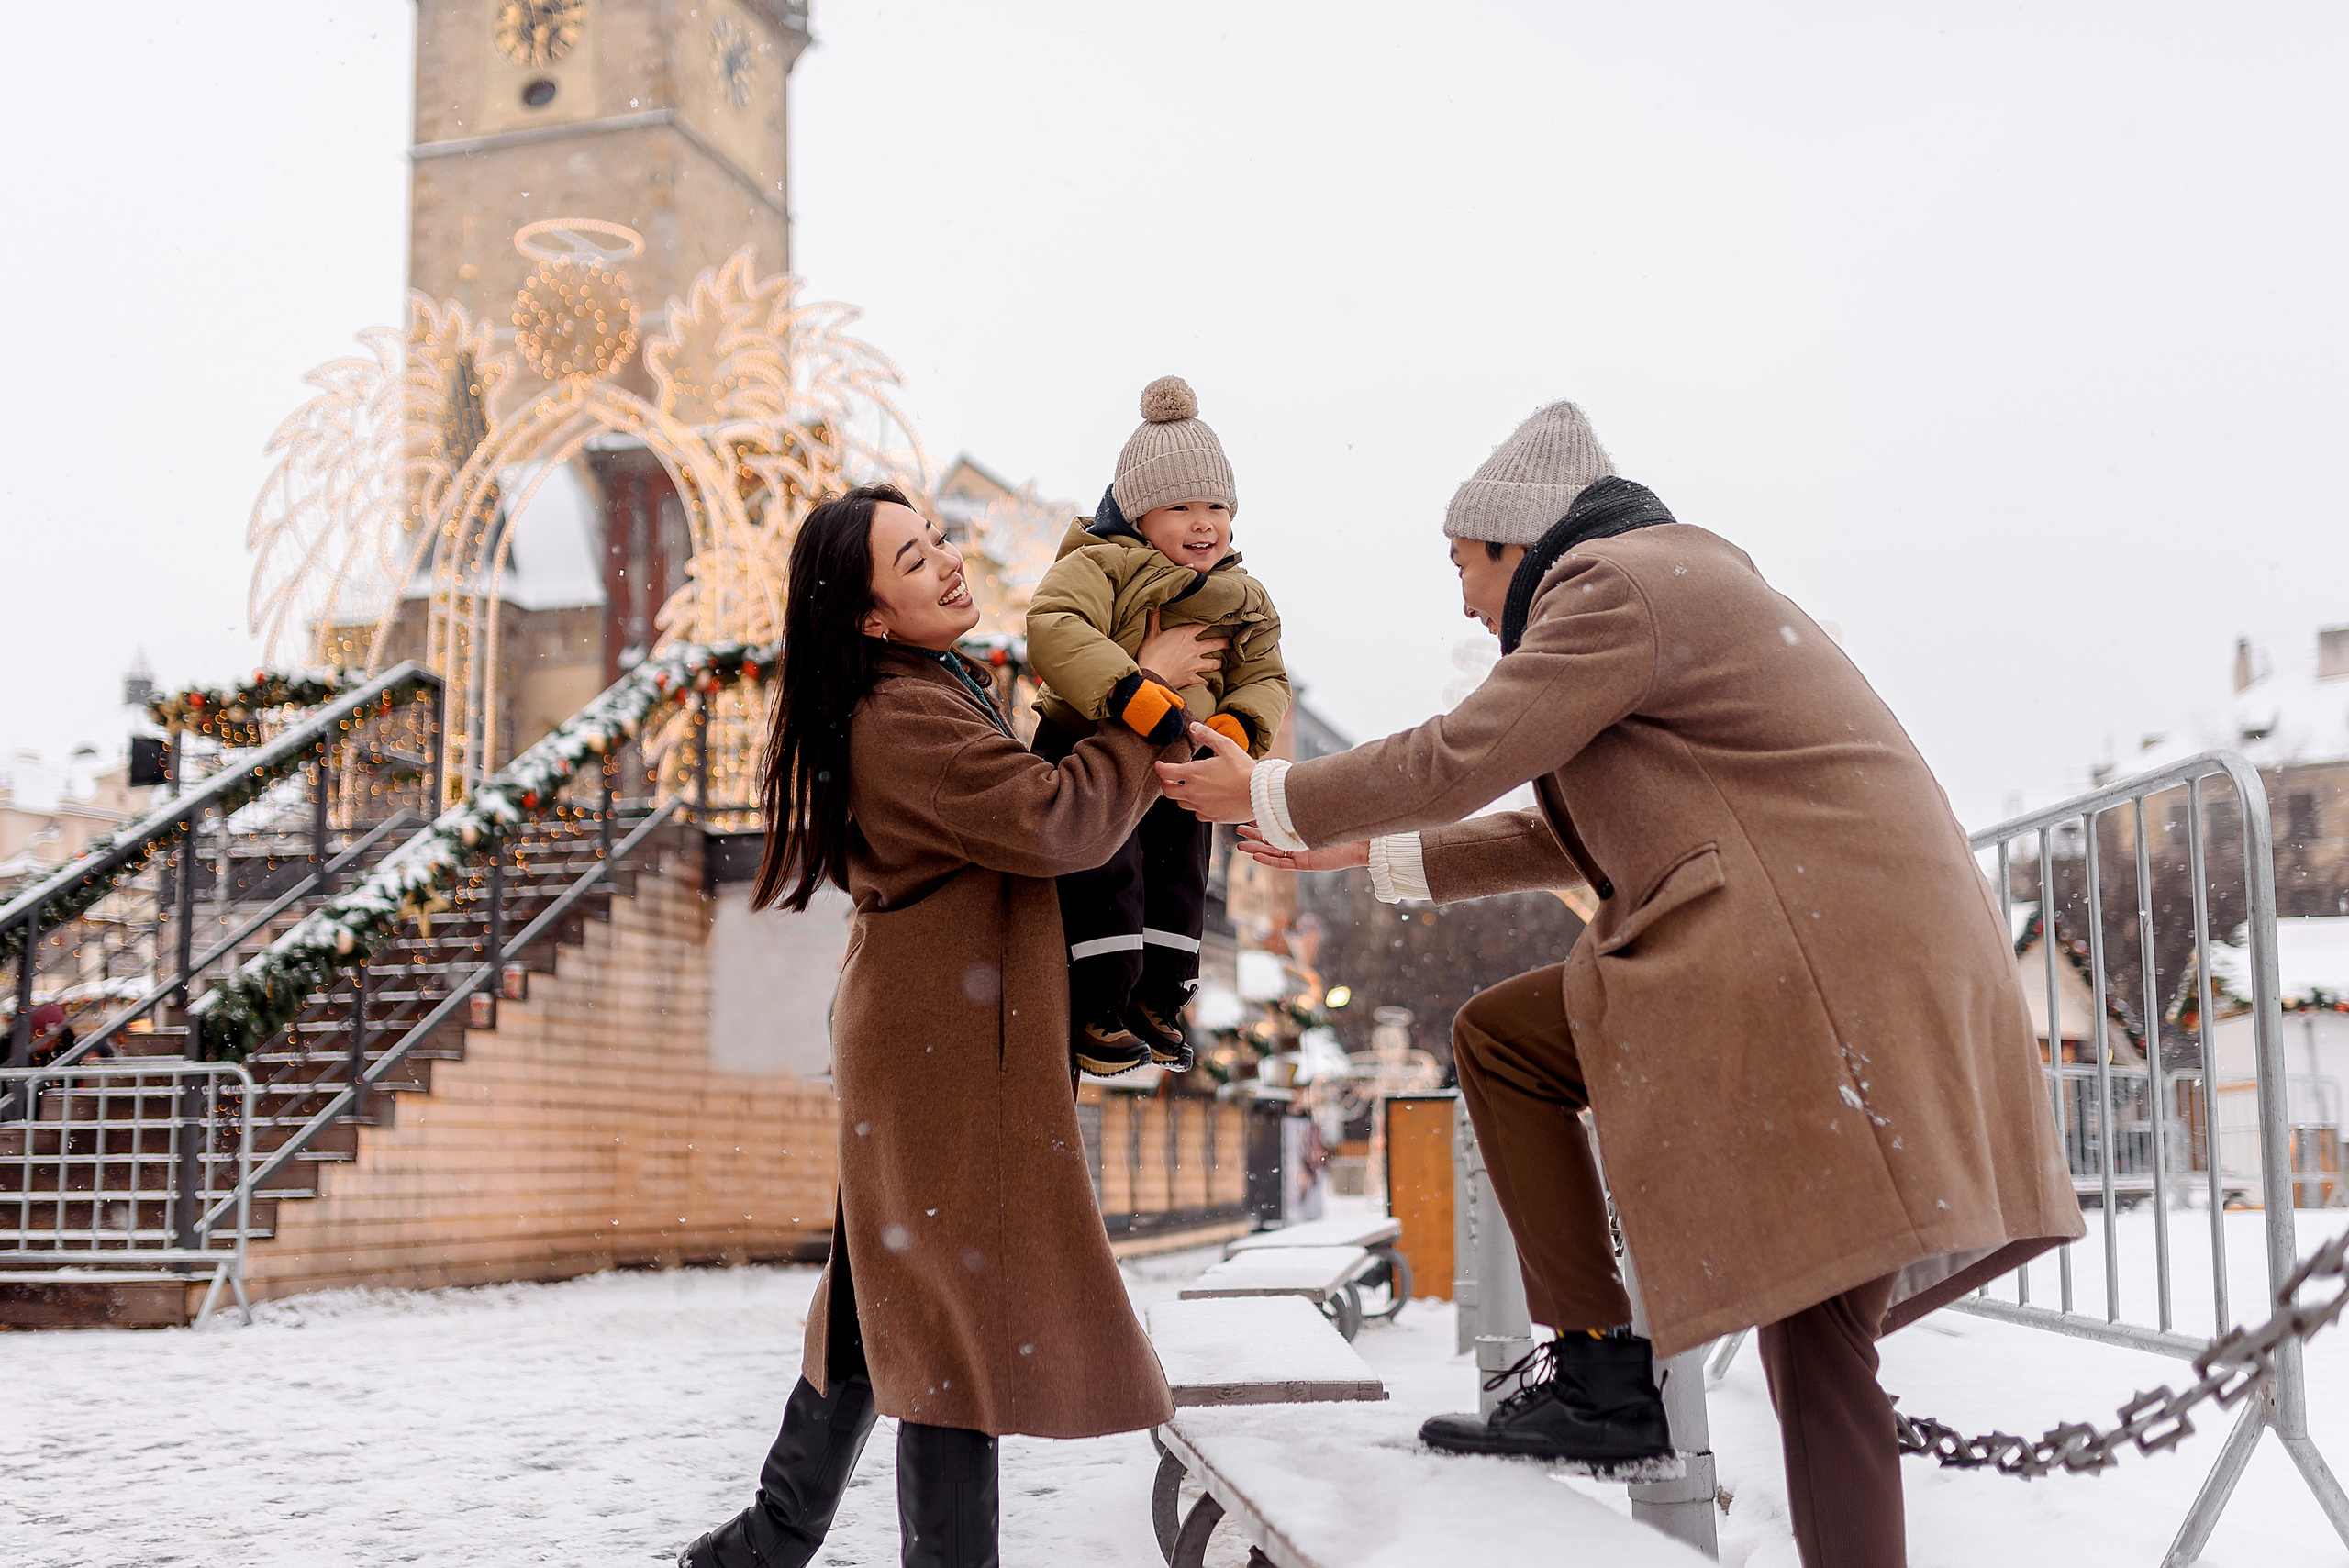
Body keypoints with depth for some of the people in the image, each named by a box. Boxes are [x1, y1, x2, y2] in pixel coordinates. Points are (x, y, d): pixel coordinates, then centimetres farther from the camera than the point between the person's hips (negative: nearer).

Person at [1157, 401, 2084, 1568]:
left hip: (1806, 954, -10)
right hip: (1898, 953, 10)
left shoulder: (1616, 583, -3)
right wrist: (1369, 854, 31)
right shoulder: (1687, 580, 28)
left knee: (1500, 1039, 2)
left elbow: (1460, 759, -9)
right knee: (1817, 1339, 10)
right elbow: (1580, 839, 30)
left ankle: (1597, 1371, 1)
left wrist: (1270, 795, 5)